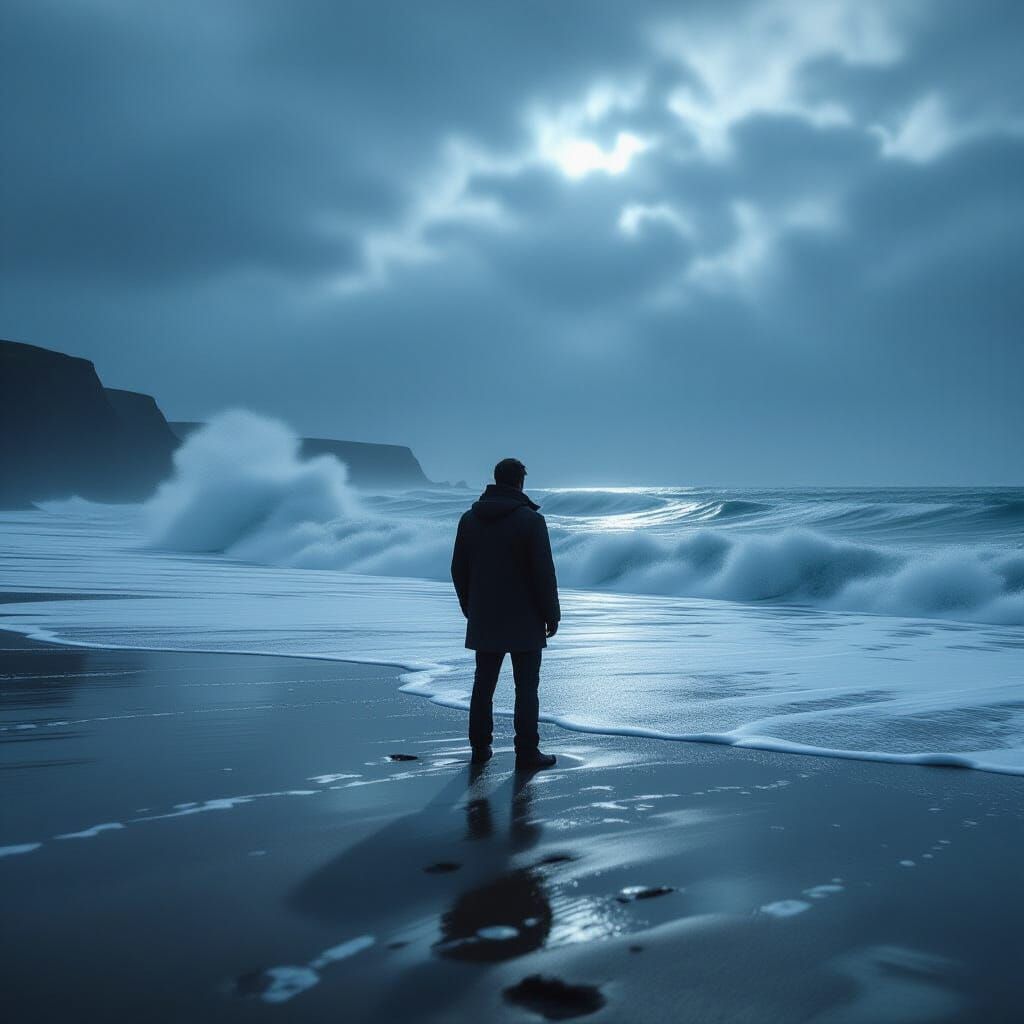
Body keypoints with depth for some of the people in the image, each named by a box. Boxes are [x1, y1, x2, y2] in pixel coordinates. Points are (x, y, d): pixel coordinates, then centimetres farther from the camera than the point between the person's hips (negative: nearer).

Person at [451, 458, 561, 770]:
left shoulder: (469, 518, 4)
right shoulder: (530, 519, -12)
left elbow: (459, 570, 8)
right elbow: (543, 572, -14)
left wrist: (470, 609, 19)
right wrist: (552, 615, -4)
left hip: (484, 620, 5)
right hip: (524, 621, -5)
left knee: (483, 683, 12)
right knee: (526, 686, 2)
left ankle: (480, 748, 18)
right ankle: (527, 753, 4)